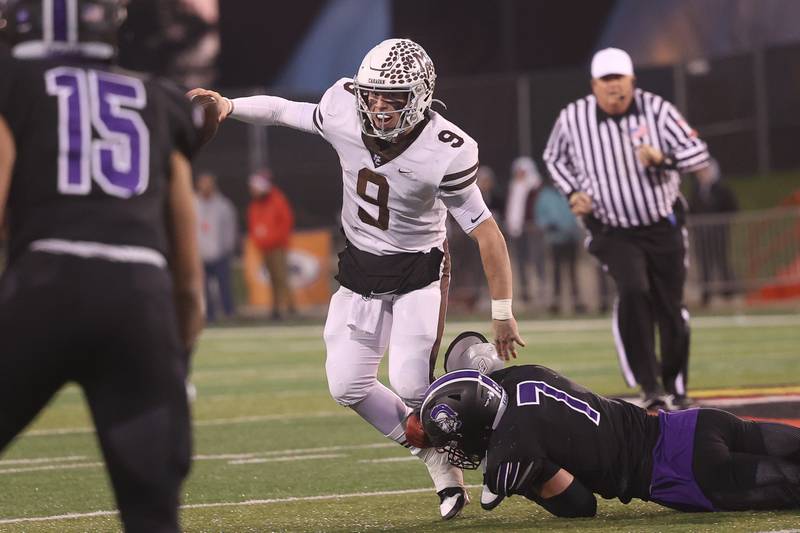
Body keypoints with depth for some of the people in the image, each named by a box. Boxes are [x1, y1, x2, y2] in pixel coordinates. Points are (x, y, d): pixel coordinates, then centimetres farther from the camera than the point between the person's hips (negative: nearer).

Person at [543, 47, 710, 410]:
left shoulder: (656, 109, -11)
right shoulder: (572, 118, -8)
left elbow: (699, 153, -12)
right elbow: (554, 158, 12)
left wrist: (663, 159, -31)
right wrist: (573, 193, -4)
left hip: (663, 228, 1)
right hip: (614, 232, -1)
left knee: (671, 309, 7)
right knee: (633, 292, -26)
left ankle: (675, 388, 28)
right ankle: (649, 385, -20)